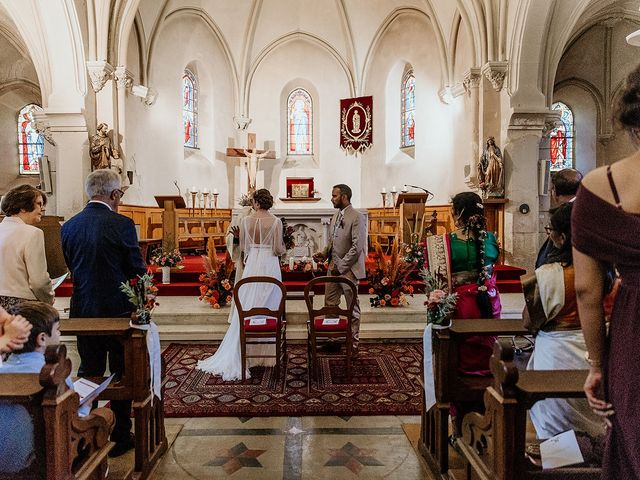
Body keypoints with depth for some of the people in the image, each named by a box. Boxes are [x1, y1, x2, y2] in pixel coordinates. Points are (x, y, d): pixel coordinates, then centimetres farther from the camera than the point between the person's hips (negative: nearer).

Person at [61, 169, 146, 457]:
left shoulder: (69, 226, 1)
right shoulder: (122, 225, -15)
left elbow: (72, 266, 10)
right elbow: (137, 270, -13)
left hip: (83, 310, 5)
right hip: (118, 309, -5)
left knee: (89, 373, 18)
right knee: (121, 374, 10)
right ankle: (119, 437, 21)